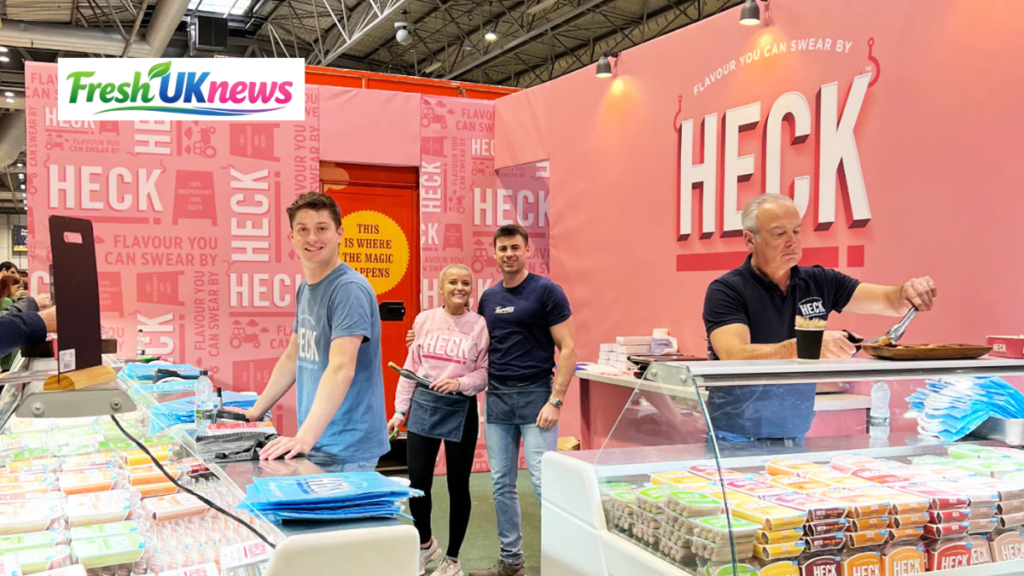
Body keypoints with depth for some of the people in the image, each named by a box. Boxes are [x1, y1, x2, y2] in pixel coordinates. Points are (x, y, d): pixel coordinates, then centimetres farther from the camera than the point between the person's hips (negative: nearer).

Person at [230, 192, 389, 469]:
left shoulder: (350, 289, -17)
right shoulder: (305, 287, 9)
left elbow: (341, 370, -27)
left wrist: (305, 437, -33)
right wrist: (255, 412, 18)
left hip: (347, 448, -7)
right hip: (315, 441, 8)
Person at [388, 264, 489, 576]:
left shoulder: (480, 325, -5)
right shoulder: (424, 320, 2)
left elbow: (485, 372, -4)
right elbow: (411, 367, 7)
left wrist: (460, 383, -22)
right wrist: (400, 410, 6)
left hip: (460, 411, -2)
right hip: (423, 406, 3)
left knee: (458, 485, 7)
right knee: (417, 482, 7)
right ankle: (425, 544, 35)